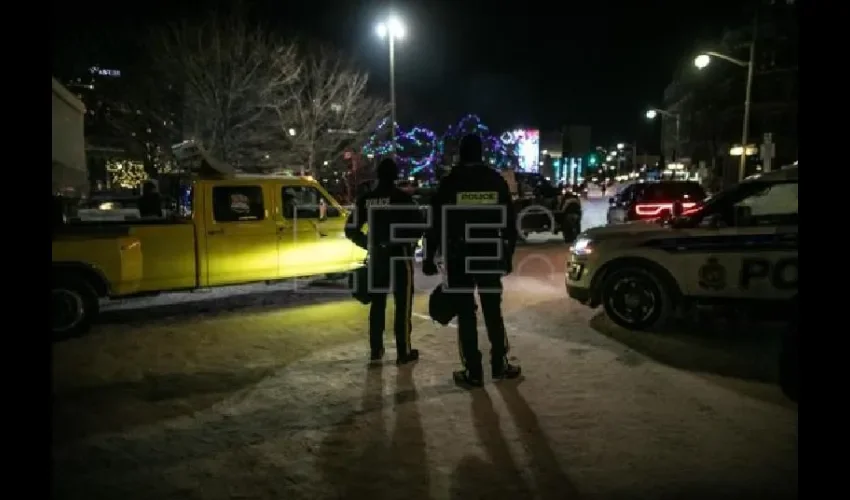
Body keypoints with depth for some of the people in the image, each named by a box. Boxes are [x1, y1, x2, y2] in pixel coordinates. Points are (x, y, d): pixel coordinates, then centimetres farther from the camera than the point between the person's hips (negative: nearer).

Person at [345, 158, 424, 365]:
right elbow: (419, 225, -15)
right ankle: (404, 352, 5)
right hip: (399, 257, -4)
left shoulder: (365, 199, 2)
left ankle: (376, 350, 19)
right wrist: (410, 243, 2)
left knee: (377, 303, 13)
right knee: (403, 305, 2)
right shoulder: (402, 197, -12)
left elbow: (351, 230, 4)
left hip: (376, 257, 5)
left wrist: (368, 244, 14)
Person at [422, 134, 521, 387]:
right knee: (493, 312, 14)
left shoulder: (450, 182, -5)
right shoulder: (497, 180, 3)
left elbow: (436, 222, -6)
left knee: (466, 314, 2)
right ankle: (499, 365, 21)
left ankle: (473, 371, 5)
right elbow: (509, 221, 5)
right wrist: (508, 254, 12)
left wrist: (429, 257, 1)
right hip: (489, 255, 3)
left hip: (458, 258, -2)